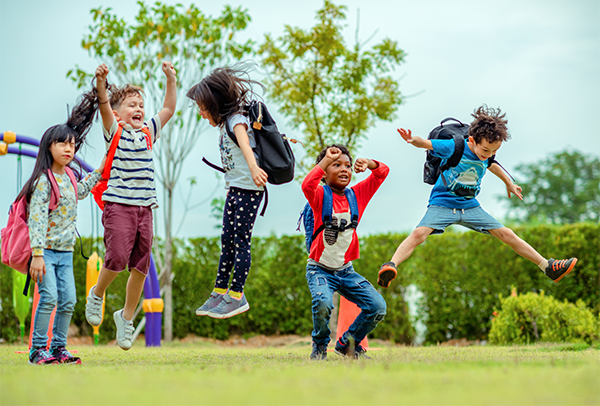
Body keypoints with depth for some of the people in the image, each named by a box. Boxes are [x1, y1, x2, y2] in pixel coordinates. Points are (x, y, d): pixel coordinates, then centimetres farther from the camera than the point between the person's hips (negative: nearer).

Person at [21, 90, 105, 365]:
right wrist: (37, 255, -25)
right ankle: (38, 349, -6)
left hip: (65, 251, 7)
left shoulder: (69, 177, 9)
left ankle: (58, 347, 12)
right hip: (45, 249, -7)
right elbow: (36, 219, -19)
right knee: (49, 297, -15)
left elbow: (79, 192, 33)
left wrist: (98, 173, 28)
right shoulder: (44, 181, -14)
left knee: (68, 300, 2)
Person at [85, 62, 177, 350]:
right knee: (118, 256, -17)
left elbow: (168, 109, 16)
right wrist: (101, 82, -33)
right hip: (118, 205, -5)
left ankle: (126, 316, 18)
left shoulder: (148, 132, 15)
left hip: (144, 207, 5)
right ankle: (96, 295, 11)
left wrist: (171, 79, 7)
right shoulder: (115, 132, 1)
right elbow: (104, 107, -16)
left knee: (141, 265, 3)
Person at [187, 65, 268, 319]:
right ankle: (220, 293, 14)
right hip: (234, 189, 9)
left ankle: (236, 296, -3)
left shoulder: (237, 120, -16)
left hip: (248, 189, -9)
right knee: (227, 241, 10)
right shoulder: (225, 124, 14)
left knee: (241, 241, -6)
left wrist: (253, 168, -51)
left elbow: (244, 143, -36)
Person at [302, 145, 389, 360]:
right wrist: (326, 159, -24)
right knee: (323, 304, -33)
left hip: (346, 271, 5)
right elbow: (307, 185, -32)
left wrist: (369, 163, -14)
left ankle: (348, 342, 16)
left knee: (378, 307, -9)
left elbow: (383, 172, 6)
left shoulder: (357, 195, 4)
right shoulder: (321, 196, -8)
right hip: (320, 269, -5)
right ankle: (320, 346, -1)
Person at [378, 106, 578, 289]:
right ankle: (391, 266, -44)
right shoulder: (452, 147, -15)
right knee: (420, 233, -33)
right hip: (442, 204, -5)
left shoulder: (486, 156, 2)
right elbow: (425, 143, -14)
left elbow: (492, 166, 25)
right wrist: (412, 139, -39)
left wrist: (509, 183, 42)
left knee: (507, 235, 2)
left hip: (470, 206, 5)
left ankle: (548, 267, 11)